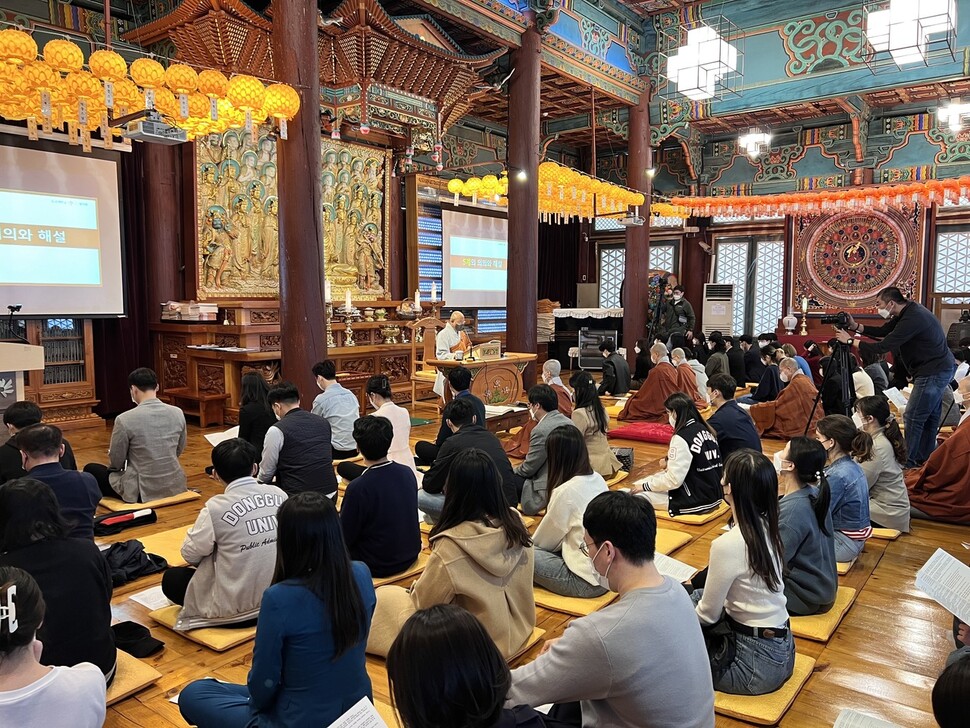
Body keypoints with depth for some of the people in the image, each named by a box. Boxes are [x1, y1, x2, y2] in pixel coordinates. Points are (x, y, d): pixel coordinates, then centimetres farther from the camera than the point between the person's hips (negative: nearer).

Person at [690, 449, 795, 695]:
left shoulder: (728, 545, -26)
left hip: (758, 663, -8)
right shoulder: (768, 529, -3)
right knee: (696, 596, 20)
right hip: (782, 649, 8)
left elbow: (708, 615, -13)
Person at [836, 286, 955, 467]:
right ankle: (925, 461, 27)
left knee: (913, 417, -6)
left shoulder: (913, 318, -25)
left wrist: (851, 340, -18)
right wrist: (856, 327, 0)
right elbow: (882, 331, 12)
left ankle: (907, 464, 0)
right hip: (940, 369, 10)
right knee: (929, 416, 17)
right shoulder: (909, 311, 5)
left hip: (934, 373, -10)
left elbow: (883, 347, -26)